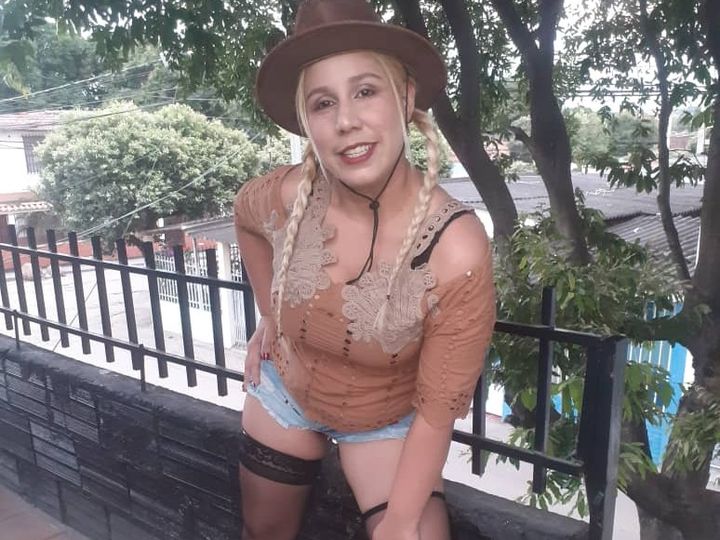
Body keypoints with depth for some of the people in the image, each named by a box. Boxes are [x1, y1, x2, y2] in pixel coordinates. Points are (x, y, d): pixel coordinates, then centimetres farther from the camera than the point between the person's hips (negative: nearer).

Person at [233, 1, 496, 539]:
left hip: (389, 424, -2)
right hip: (282, 392, 3)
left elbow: (436, 415, -23)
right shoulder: (283, 196, -25)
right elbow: (246, 220, 3)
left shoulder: (457, 251, -34)